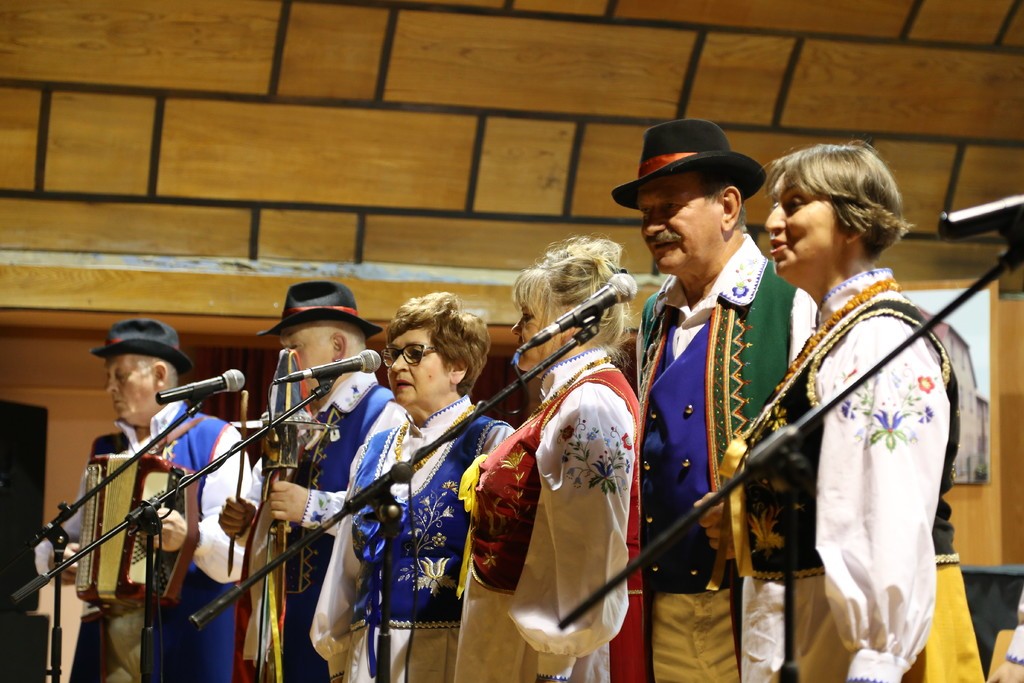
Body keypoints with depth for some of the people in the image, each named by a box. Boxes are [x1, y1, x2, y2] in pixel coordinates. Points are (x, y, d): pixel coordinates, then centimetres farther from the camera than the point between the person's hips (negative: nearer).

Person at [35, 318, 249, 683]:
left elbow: (238, 551, -11)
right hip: (106, 633, 5)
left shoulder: (215, 439, -1)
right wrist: (56, 555, -7)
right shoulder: (104, 449, 18)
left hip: (184, 637, -5)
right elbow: (74, 533, 15)